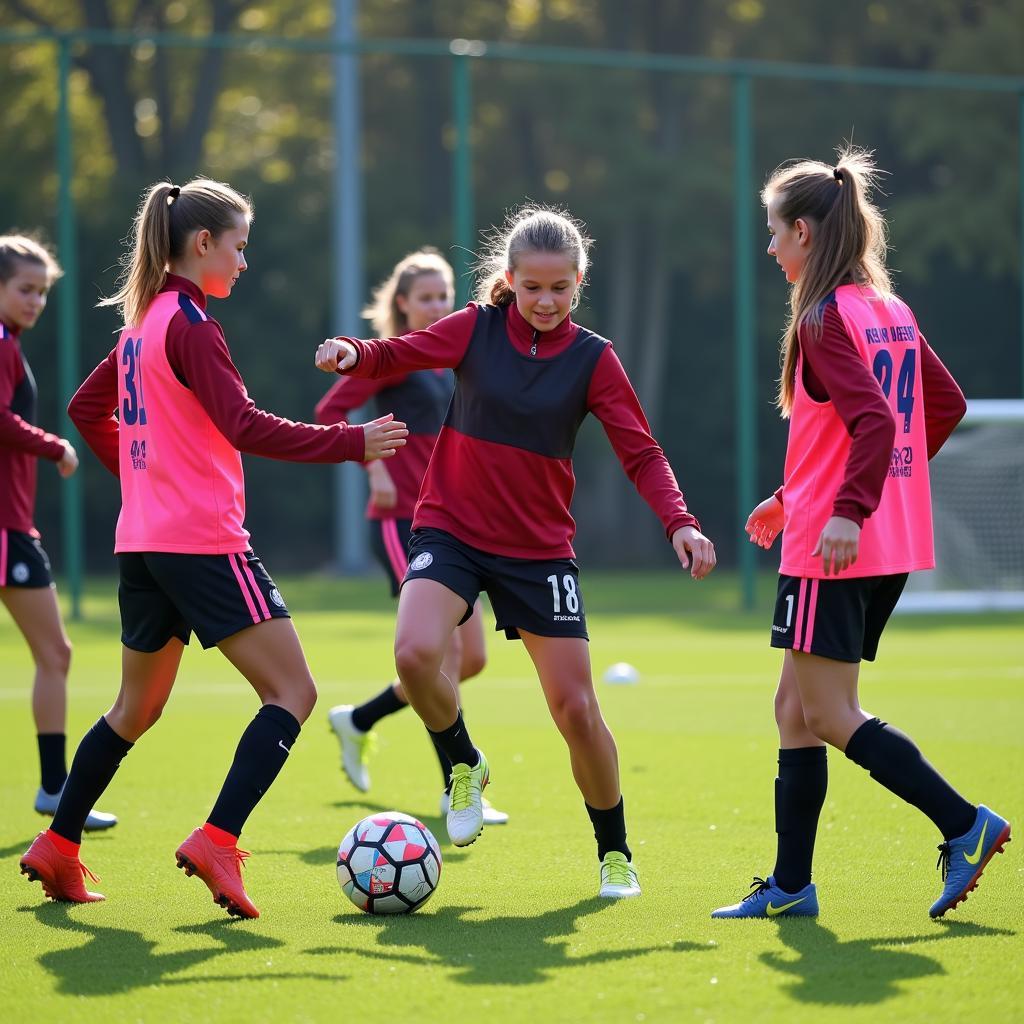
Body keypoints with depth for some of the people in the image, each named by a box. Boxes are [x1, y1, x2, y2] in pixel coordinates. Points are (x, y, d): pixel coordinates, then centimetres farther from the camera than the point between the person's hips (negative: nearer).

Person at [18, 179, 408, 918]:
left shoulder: (144, 322, 14)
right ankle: (217, 842, -20)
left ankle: (58, 847, 23)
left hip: (143, 543, 9)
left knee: (138, 707, 21)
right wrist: (352, 443, -18)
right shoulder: (189, 324, -13)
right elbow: (245, 427, -21)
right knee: (293, 692, -8)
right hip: (204, 543, -9)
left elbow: (88, 408, 27)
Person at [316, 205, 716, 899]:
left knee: (576, 707, -3)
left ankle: (615, 853, 19)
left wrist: (679, 522, -21)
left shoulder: (592, 358, -4)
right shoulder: (479, 328, -3)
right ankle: (465, 765, 3)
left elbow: (641, 453, -6)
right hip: (451, 530, 0)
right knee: (416, 652, -28)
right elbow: (395, 356, 2)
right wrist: (352, 353, -22)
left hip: (540, 549, 0)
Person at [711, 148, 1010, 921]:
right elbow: (946, 405, 20)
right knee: (798, 708, 12)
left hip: (837, 547, -9)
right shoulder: (892, 310, 13)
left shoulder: (825, 317, -13)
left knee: (827, 714, -4)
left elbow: (874, 419, -25)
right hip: (894, 542, 9)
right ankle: (791, 886, 13)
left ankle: (965, 826, -8)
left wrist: (849, 509, -31)